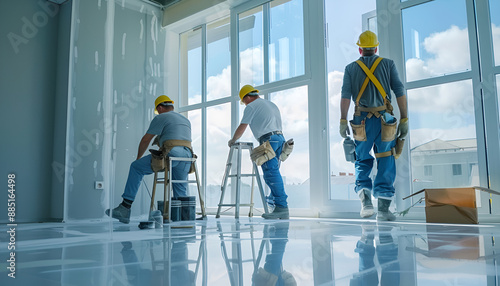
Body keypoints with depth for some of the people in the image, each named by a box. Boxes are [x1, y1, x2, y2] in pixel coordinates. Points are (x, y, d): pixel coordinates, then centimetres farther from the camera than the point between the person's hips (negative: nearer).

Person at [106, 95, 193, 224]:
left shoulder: (160, 118, 9)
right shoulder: (186, 120, 30)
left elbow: (145, 140, 10)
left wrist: (138, 158, 23)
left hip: (171, 154, -6)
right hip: (187, 156, 6)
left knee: (136, 167, 6)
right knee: (180, 191, 18)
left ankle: (125, 208, 1)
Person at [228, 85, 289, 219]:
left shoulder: (251, 106, 3)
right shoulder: (271, 104, 27)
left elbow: (241, 128, 3)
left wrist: (232, 140, 19)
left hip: (268, 139, -9)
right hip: (280, 137, 9)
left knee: (272, 175, -12)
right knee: (273, 174, 9)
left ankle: (282, 207, -16)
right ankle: (276, 203, 5)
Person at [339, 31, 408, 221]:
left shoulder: (351, 68, 9)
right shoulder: (388, 64, 9)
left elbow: (346, 95, -3)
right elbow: (400, 92, 2)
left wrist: (343, 121, -5)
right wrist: (404, 120, 3)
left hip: (362, 120, 0)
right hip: (385, 121, 0)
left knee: (362, 161, 13)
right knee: (386, 162, 7)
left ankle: (365, 198, -7)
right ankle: (384, 208, 5)